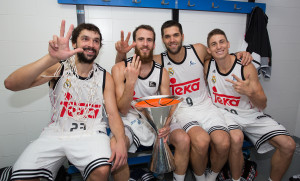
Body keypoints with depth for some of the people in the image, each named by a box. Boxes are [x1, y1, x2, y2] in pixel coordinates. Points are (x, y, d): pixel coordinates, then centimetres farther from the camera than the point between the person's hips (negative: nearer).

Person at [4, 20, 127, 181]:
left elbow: (113, 114, 1)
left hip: (91, 133, 0)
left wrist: (120, 141, -19)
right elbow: (11, 84, -15)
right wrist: (52, 58, -29)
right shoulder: (59, 68, -2)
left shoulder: (104, 77, 3)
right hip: (56, 132, 1)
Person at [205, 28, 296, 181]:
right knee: (236, 138, -34)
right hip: (224, 112, -1)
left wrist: (249, 92, -28)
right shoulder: (208, 66, -5)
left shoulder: (246, 68, -10)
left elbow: (262, 105, -7)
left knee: (288, 145, -12)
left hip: (251, 114, 2)